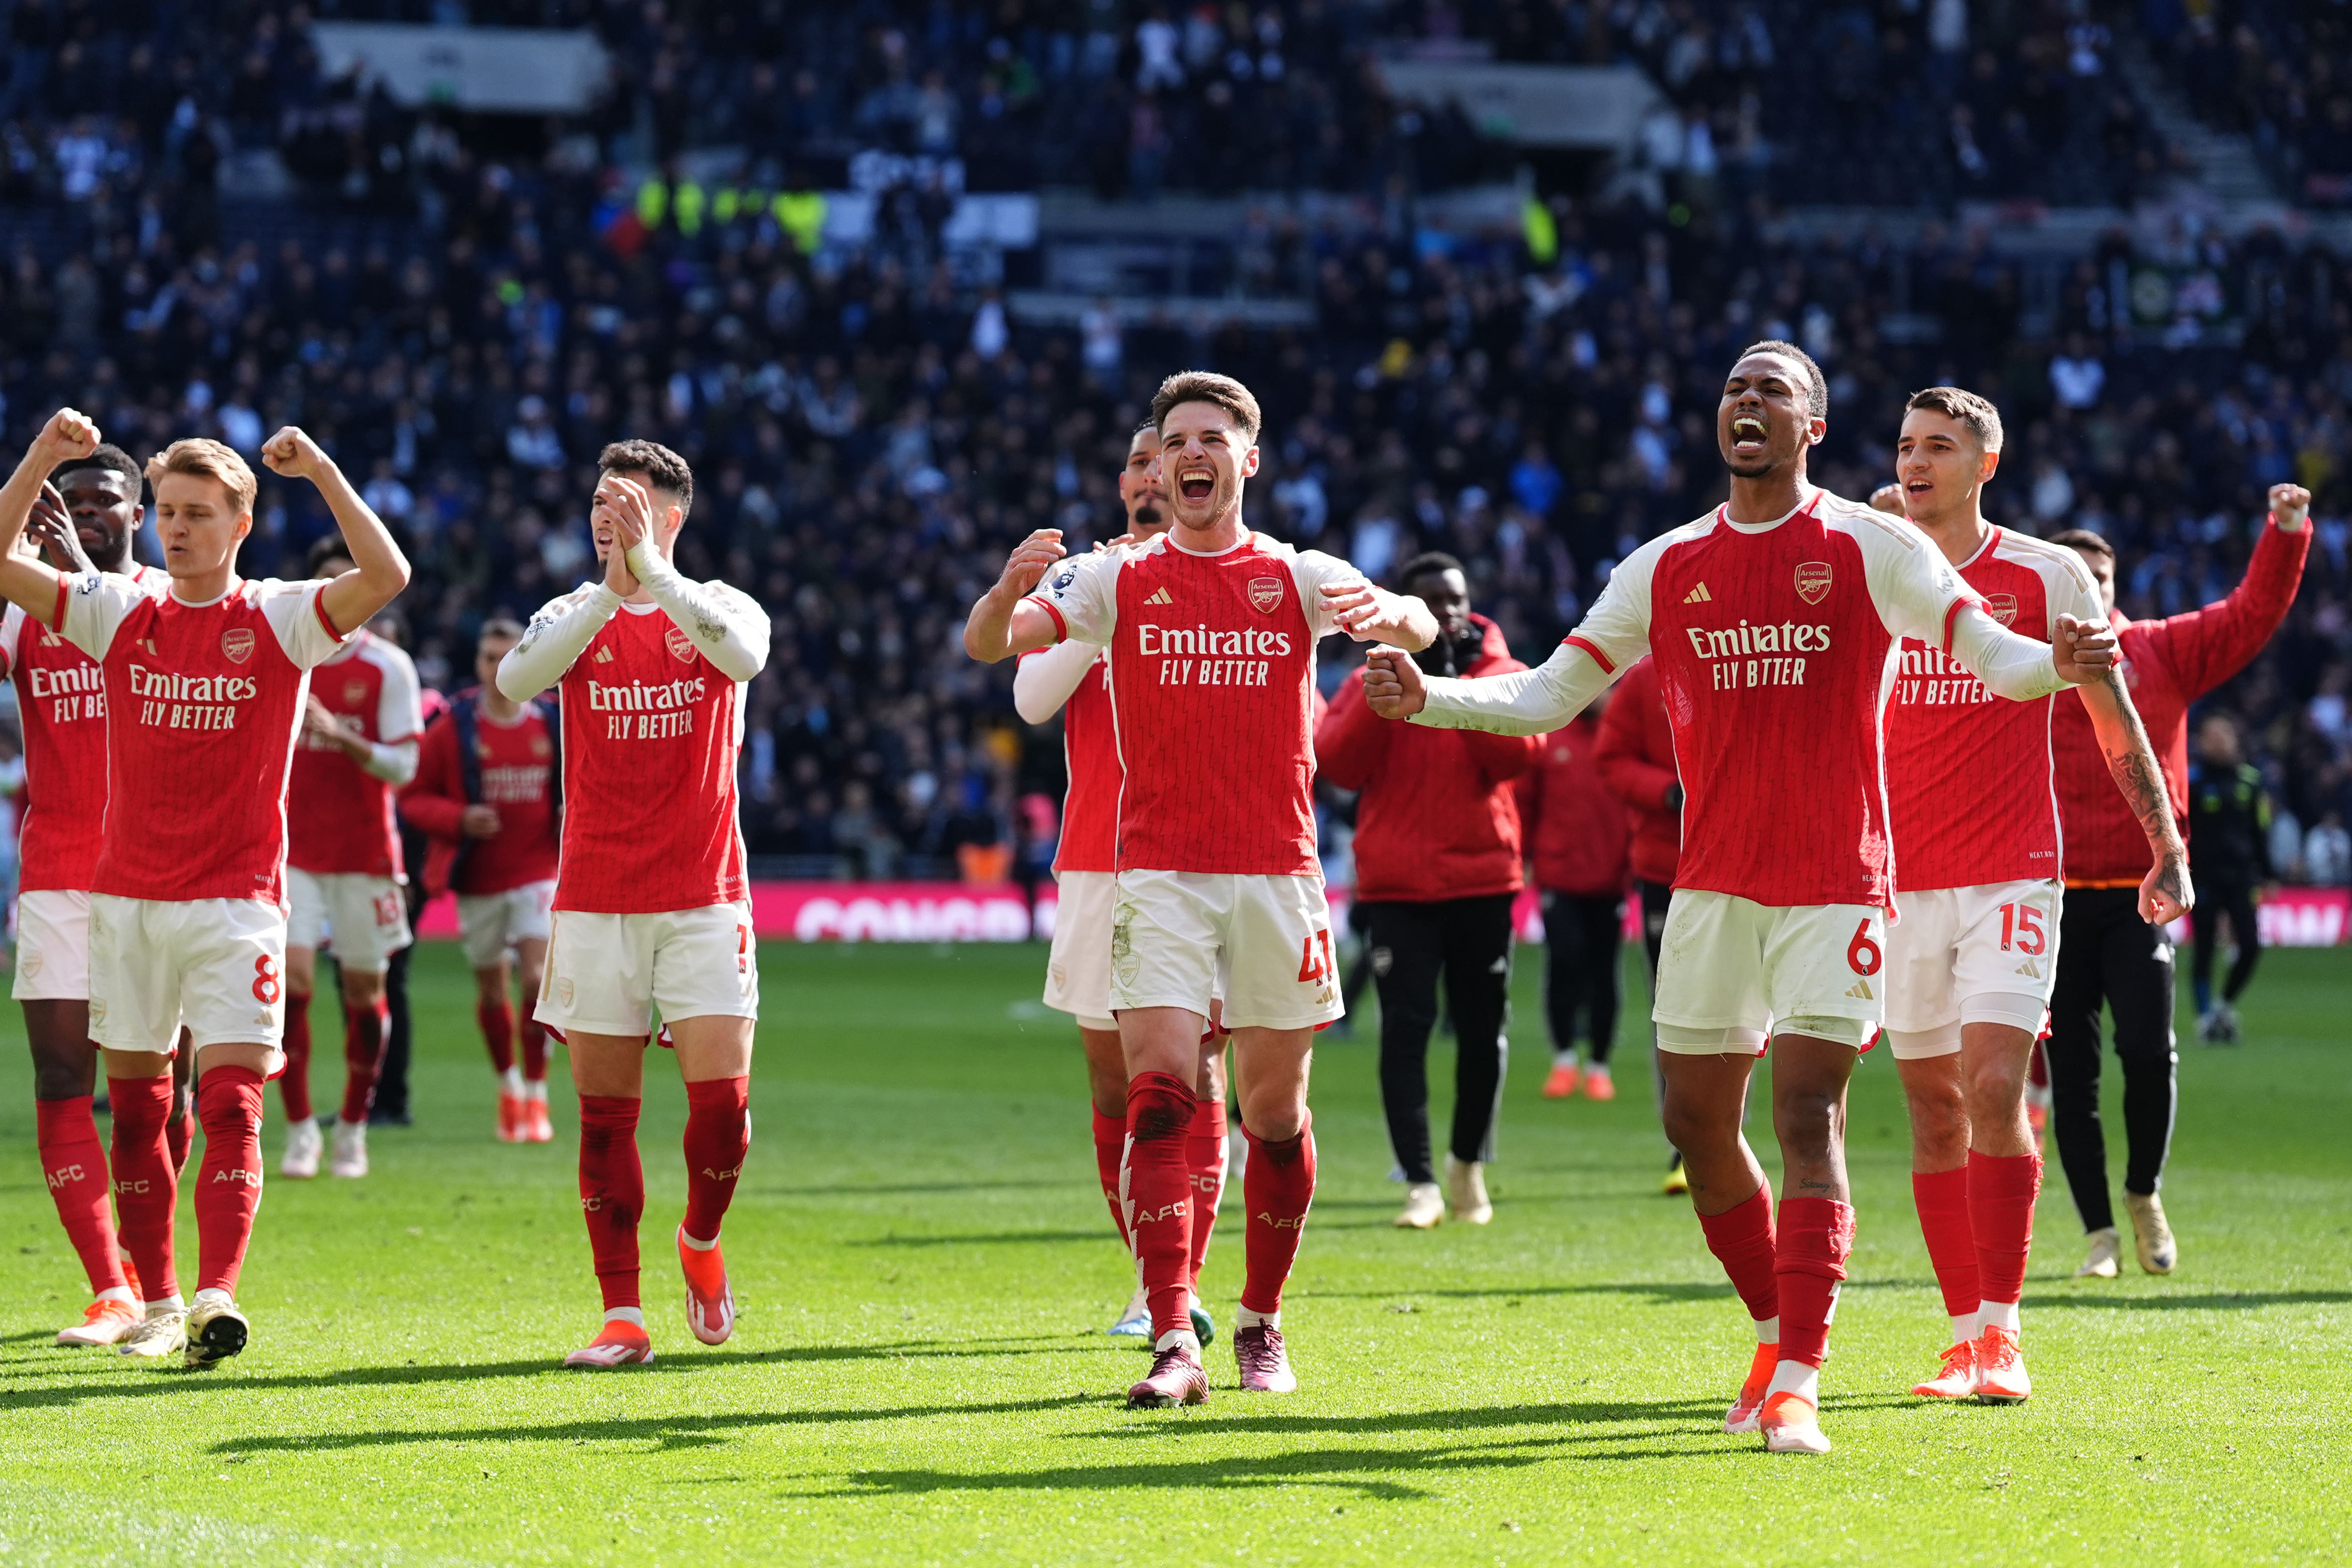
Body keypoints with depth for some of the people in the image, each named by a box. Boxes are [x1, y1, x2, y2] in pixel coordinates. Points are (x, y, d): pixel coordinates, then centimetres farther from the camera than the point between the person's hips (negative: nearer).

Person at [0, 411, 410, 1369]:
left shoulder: (280, 621, -1)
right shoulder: (119, 615, 6)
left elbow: (387, 578, -16)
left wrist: (321, 471, -18)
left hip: (236, 901, -3)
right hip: (126, 894, 3)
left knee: (231, 1102, -13)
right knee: (135, 1104, 6)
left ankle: (216, 1296, -23)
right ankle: (155, 1305, 15)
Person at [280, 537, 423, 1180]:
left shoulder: (389, 667, -2)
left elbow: (403, 765, -9)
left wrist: (340, 734, -23)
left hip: (365, 852, -1)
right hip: (295, 848, 1)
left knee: (364, 990, 3)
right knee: (290, 977, -12)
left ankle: (353, 1129, 17)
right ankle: (300, 1131, -3)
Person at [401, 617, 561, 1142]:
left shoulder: (553, 725, -1)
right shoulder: (452, 729, -5)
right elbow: (413, 797, -3)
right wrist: (458, 819, -20)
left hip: (537, 870, -1)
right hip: (477, 879, 1)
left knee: (537, 978, -15)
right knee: (492, 991, 10)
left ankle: (536, 1097, -6)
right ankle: (508, 1086, 32)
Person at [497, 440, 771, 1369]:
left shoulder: (716, 607, 3)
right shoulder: (576, 615, 6)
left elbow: (746, 653, -22)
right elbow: (514, 679, -16)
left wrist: (650, 571, -28)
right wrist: (609, 593, -25)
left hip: (703, 899, -1)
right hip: (595, 900, 1)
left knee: (722, 1100, -10)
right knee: (604, 1115, 0)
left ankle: (701, 1241, 20)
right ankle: (622, 1317, 6)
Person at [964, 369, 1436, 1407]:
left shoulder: (1297, 577, 7)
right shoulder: (1120, 581, 6)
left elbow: (1418, 629, -7)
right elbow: (987, 644, -5)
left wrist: (1391, 615, -32)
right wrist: (1008, 593, -29)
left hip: (1277, 872, 1)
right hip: (1160, 874, -1)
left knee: (1274, 1110, 6)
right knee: (1157, 1098, -14)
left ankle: (1262, 1325, 23)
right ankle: (1174, 1345, -19)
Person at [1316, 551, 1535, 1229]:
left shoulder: (1500, 674, 5)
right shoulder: (1372, 680, 5)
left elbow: (1514, 755, -11)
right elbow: (1336, 762, -9)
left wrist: (1465, 684, -16)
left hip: (1482, 880, 1)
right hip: (1397, 886, -1)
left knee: (1484, 1030, 8)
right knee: (1405, 1028, -10)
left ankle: (1470, 1161, 30)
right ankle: (1420, 1183, -10)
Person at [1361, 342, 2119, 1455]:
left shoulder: (1871, 549, -1)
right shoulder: (1667, 567, 9)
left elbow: (1992, 655, -7)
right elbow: (1548, 698, 11)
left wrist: (2056, 664, -29)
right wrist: (1426, 700, -3)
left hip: (1834, 884, -4)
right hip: (1714, 886, 4)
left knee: (1809, 1118, -13)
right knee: (1697, 1125, 6)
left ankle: (1796, 1386, -15)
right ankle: (1778, 1335, 27)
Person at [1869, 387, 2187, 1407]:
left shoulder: (2048, 577, 2)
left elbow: (2114, 718, 9)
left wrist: (2167, 848, 5)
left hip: (2013, 877, -3)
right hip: (1902, 882, 3)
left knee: (1994, 1089, -16)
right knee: (1935, 1111, 4)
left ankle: (2001, 1333, -12)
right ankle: (1966, 1338, 10)